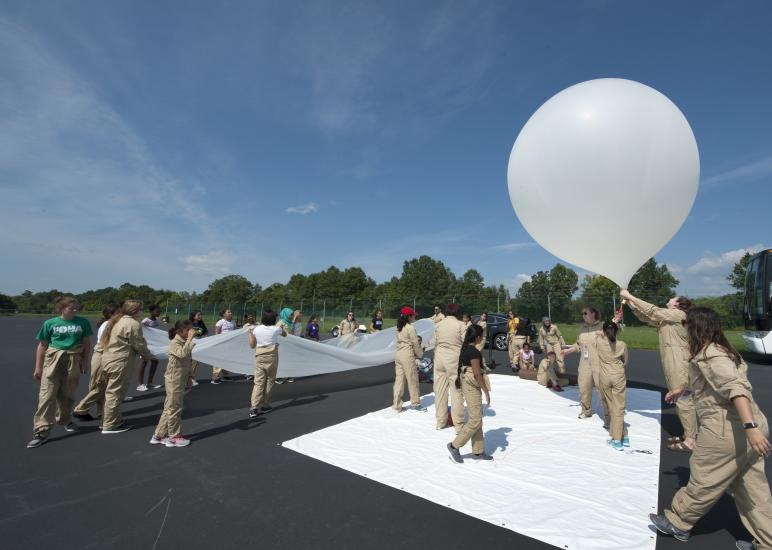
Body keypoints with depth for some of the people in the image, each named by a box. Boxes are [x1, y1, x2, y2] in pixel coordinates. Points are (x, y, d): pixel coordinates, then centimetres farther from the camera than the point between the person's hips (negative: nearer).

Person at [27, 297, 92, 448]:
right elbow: (42, 346, 4)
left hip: (73, 361, 1)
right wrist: (37, 368, 3)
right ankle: (41, 431, 0)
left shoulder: (83, 322, -1)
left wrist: (85, 362, 3)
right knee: (46, 395, -5)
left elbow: (86, 343, 5)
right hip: (52, 360, -1)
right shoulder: (50, 324, -2)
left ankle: (65, 419, 35)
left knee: (67, 394, 13)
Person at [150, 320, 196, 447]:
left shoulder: (184, 343, 11)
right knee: (174, 409, 2)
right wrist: (190, 339, -32)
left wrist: (188, 381, 19)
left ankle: (159, 435, 26)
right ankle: (174, 437, 14)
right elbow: (183, 353, -38)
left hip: (181, 381, 9)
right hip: (174, 381, -9)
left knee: (169, 409, 16)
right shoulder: (174, 343, -16)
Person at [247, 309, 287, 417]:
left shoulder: (256, 329, 1)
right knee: (269, 381, 10)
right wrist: (283, 326, 38)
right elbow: (285, 334, 19)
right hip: (271, 356, -2)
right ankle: (265, 406, 18)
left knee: (258, 382, 2)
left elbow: (252, 345, 7)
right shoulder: (276, 329, -3)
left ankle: (254, 408, -6)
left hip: (259, 356, 2)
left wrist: (249, 333, 18)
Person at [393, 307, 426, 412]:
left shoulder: (399, 328, 10)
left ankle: (397, 405, 16)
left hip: (398, 355, 8)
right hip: (407, 356, -8)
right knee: (412, 380, 6)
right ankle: (415, 404, 17)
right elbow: (415, 344, -9)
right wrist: (420, 354, 6)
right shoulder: (410, 328, -13)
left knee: (399, 380, 10)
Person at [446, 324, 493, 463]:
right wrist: (486, 391, -13)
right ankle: (454, 445, 5)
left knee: (477, 419, 15)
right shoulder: (474, 351, -19)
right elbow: (477, 374, -21)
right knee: (475, 420, -2)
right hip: (472, 386, -10)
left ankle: (478, 451, 24)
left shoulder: (465, 349, 8)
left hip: (466, 384, 10)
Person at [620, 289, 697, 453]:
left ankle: (690, 441, -1)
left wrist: (629, 296, -11)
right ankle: (688, 435, 23)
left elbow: (652, 311, -14)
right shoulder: (668, 317, 18)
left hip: (679, 363, -10)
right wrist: (629, 303, 6)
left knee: (683, 400, -6)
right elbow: (646, 317, 16)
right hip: (673, 363, 10)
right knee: (679, 399, 14)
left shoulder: (678, 314, -8)